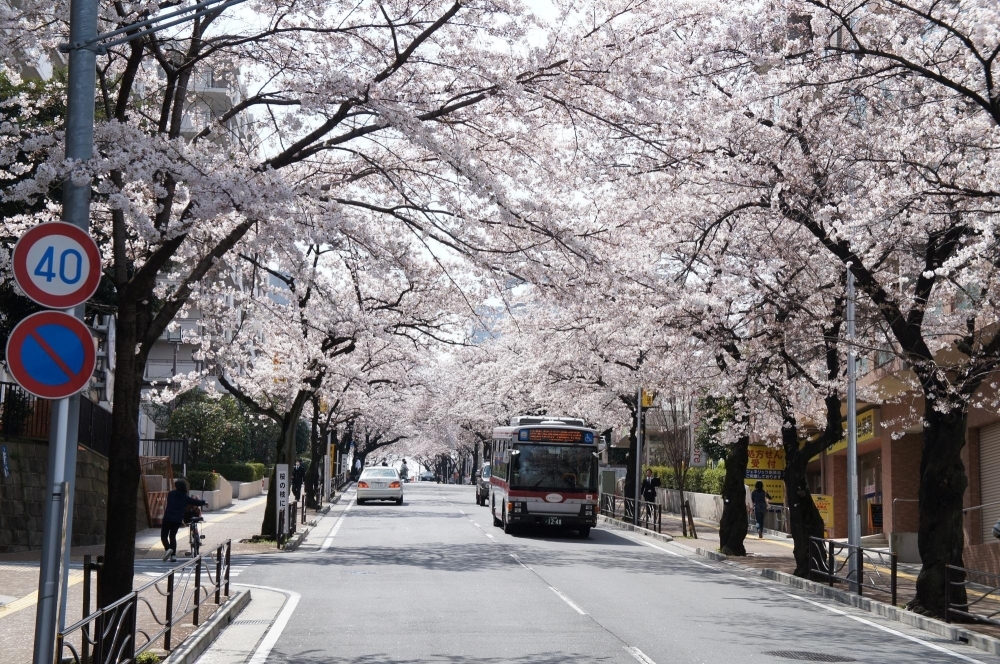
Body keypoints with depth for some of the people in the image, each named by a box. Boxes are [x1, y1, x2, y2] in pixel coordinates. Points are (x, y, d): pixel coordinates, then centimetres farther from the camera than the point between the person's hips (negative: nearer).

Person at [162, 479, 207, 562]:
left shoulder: (171, 494, 2)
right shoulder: (185, 497, 4)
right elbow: (196, 502, 9)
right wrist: (203, 502, 30)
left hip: (168, 518, -2)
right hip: (178, 520, 2)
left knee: (164, 536, 7)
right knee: (172, 536, 17)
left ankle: (168, 549, -20)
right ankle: (173, 555, 8)